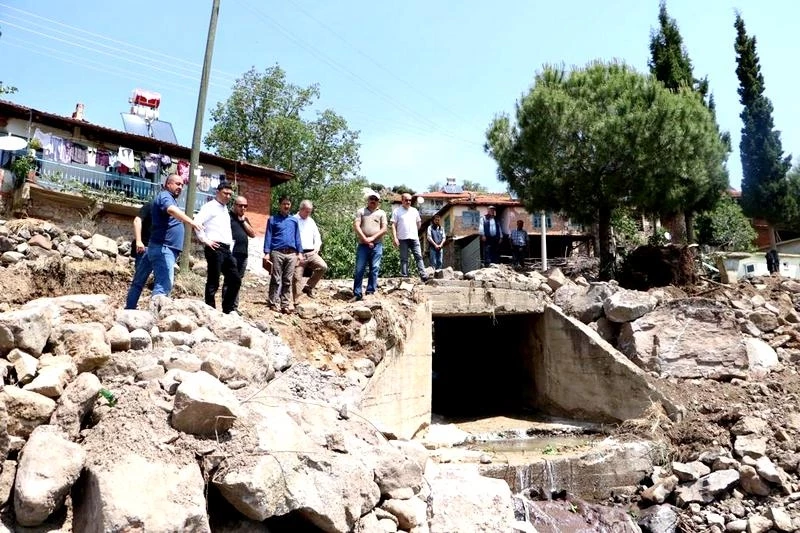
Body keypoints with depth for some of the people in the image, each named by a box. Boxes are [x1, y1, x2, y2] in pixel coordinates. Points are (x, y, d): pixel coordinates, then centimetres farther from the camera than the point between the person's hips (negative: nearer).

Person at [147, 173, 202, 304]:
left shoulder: (170, 199, 24)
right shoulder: (165, 196, -7)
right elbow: (172, 210, -30)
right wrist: (191, 222, -46)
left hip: (168, 249, 11)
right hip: (162, 248, -11)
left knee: (163, 283, 12)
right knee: (164, 284, -21)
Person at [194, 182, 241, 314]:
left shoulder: (225, 209, 22)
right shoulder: (210, 206, -4)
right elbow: (197, 221, -19)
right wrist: (205, 240, -17)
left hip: (226, 249, 9)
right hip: (215, 248, -8)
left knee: (236, 280, 8)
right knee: (213, 283, -3)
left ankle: (227, 310, 16)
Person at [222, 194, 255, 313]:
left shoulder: (244, 219, 21)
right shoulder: (228, 216, -2)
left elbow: (253, 234, 11)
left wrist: (243, 221, 4)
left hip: (243, 255, 7)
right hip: (232, 254, -7)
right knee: (229, 282, -7)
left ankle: (234, 307, 16)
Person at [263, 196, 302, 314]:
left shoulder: (294, 220, 16)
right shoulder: (273, 219, 7)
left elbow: (297, 237, 15)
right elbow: (268, 236, 2)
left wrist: (299, 252, 7)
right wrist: (267, 252, -7)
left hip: (291, 254, 3)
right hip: (277, 253, -3)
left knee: (288, 281, 5)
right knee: (276, 280, -1)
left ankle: (286, 304, 8)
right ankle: (274, 303, 2)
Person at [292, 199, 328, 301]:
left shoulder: (311, 221, 19)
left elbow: (317, 236, 24)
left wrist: (317, 247, 5)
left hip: (311, 253, 5)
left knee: (323, 266, -15)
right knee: (297, 278, -4)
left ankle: (308, 287, 2)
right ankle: (295, 302, 5)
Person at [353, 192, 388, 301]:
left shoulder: (381, 213, 11)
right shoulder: (361, 211, 11)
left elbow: (384, 229, 1)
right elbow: (356, 226, 0)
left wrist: (372, 238, -9)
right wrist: (365, 239, -10)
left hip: (377, 245, 0)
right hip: (363, 245, 0)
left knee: (374, 269, 0)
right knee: (359, 269, -1)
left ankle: (370, 292, 7)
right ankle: (357, 294, 4)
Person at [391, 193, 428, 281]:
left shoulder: (414, 210, 14)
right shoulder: (397, 211, 2)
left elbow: (419, 223, 24)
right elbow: (393, 225, -3)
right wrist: (395, 238, -11)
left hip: (414, 238, 3)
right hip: (403, 239, -3)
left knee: (419, 256, -4)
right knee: (404, 259, 1)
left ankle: (423, 275, -7)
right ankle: (404, 277, 3)